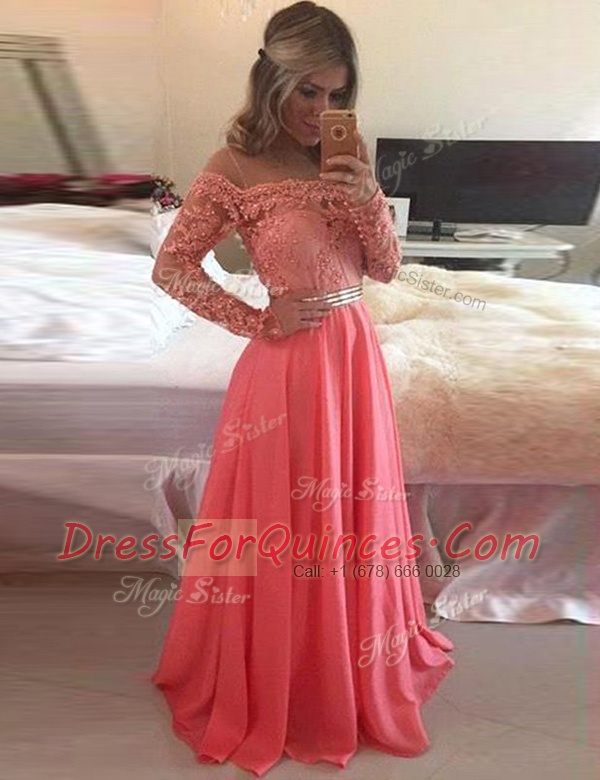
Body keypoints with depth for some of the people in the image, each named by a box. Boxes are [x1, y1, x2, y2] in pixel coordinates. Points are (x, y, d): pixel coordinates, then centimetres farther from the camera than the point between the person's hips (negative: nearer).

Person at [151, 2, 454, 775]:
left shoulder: (345, 159, 7)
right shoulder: (234, 168, -8)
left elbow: (387, 268, 6)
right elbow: (170, 268, -7)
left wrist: (369, 197, -11)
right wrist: (259, 321, -11)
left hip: (356, 353, 6)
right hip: (290, 364, -5)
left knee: (350, 515, 18)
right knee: (285, 528, 6)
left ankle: (357, 669, 43)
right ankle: (270, 687, 33)